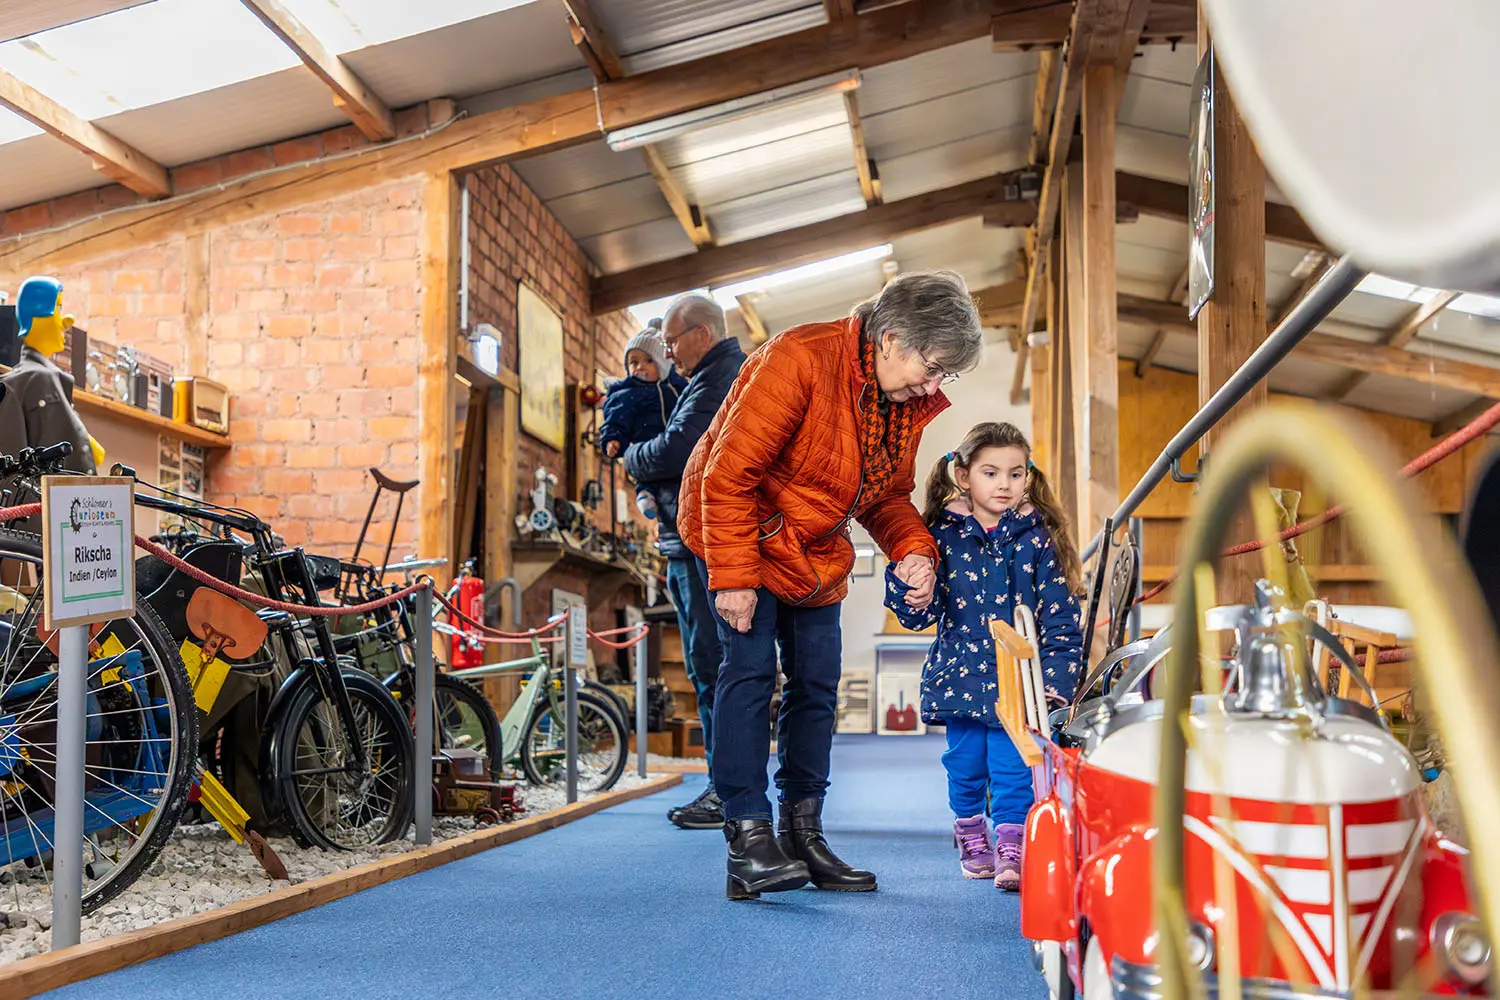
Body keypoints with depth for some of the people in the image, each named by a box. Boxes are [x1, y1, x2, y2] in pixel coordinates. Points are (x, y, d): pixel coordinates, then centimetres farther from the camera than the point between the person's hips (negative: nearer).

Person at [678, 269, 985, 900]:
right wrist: (734, 577, -26)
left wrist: (913, 549, -13)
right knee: (750, 669, -15)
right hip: (743, 533, -7)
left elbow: (887, 494, 7)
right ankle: (748, 842, -11)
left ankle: (802, 836, 15)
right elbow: (728, 475, -27)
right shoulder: (799, 360, -28)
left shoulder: (910, 404, -4)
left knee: (816, 686, 5)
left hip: (816, 553, 7)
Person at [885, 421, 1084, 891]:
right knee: (965, 763, 11)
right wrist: (914, 598, -21)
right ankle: (971, 838, 32)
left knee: (1012, 768, -4)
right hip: (961, 674, 1)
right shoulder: (944, 535, -1)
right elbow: (923, 615, 2)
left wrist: (1057, 674, -7)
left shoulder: (1037, 538, -1)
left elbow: (1061, 614, 0)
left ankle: (1010, 850, 7)